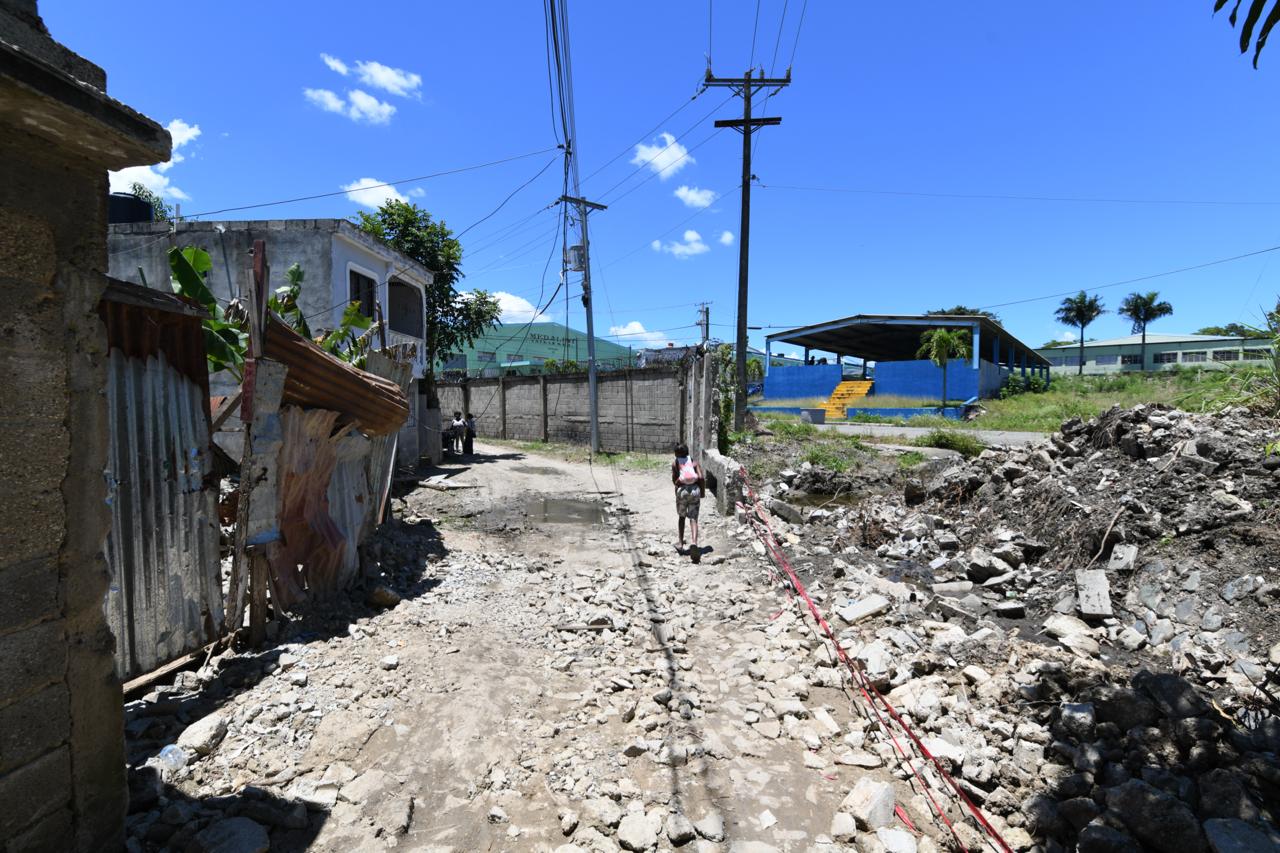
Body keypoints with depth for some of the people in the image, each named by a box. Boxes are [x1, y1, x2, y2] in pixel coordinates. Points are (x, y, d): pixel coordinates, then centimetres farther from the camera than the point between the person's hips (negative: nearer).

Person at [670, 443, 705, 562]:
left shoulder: (675, 463, 10)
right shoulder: (694, 462, 13)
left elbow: (674, 479, -3)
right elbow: (701, 478, -1)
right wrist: (703, 492, 10)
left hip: (682, 490, 0)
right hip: (694, 490, 0)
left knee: (682, 517, 23)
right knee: (693, 519, -3)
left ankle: (681, 543, 24)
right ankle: (694, 543, -26)